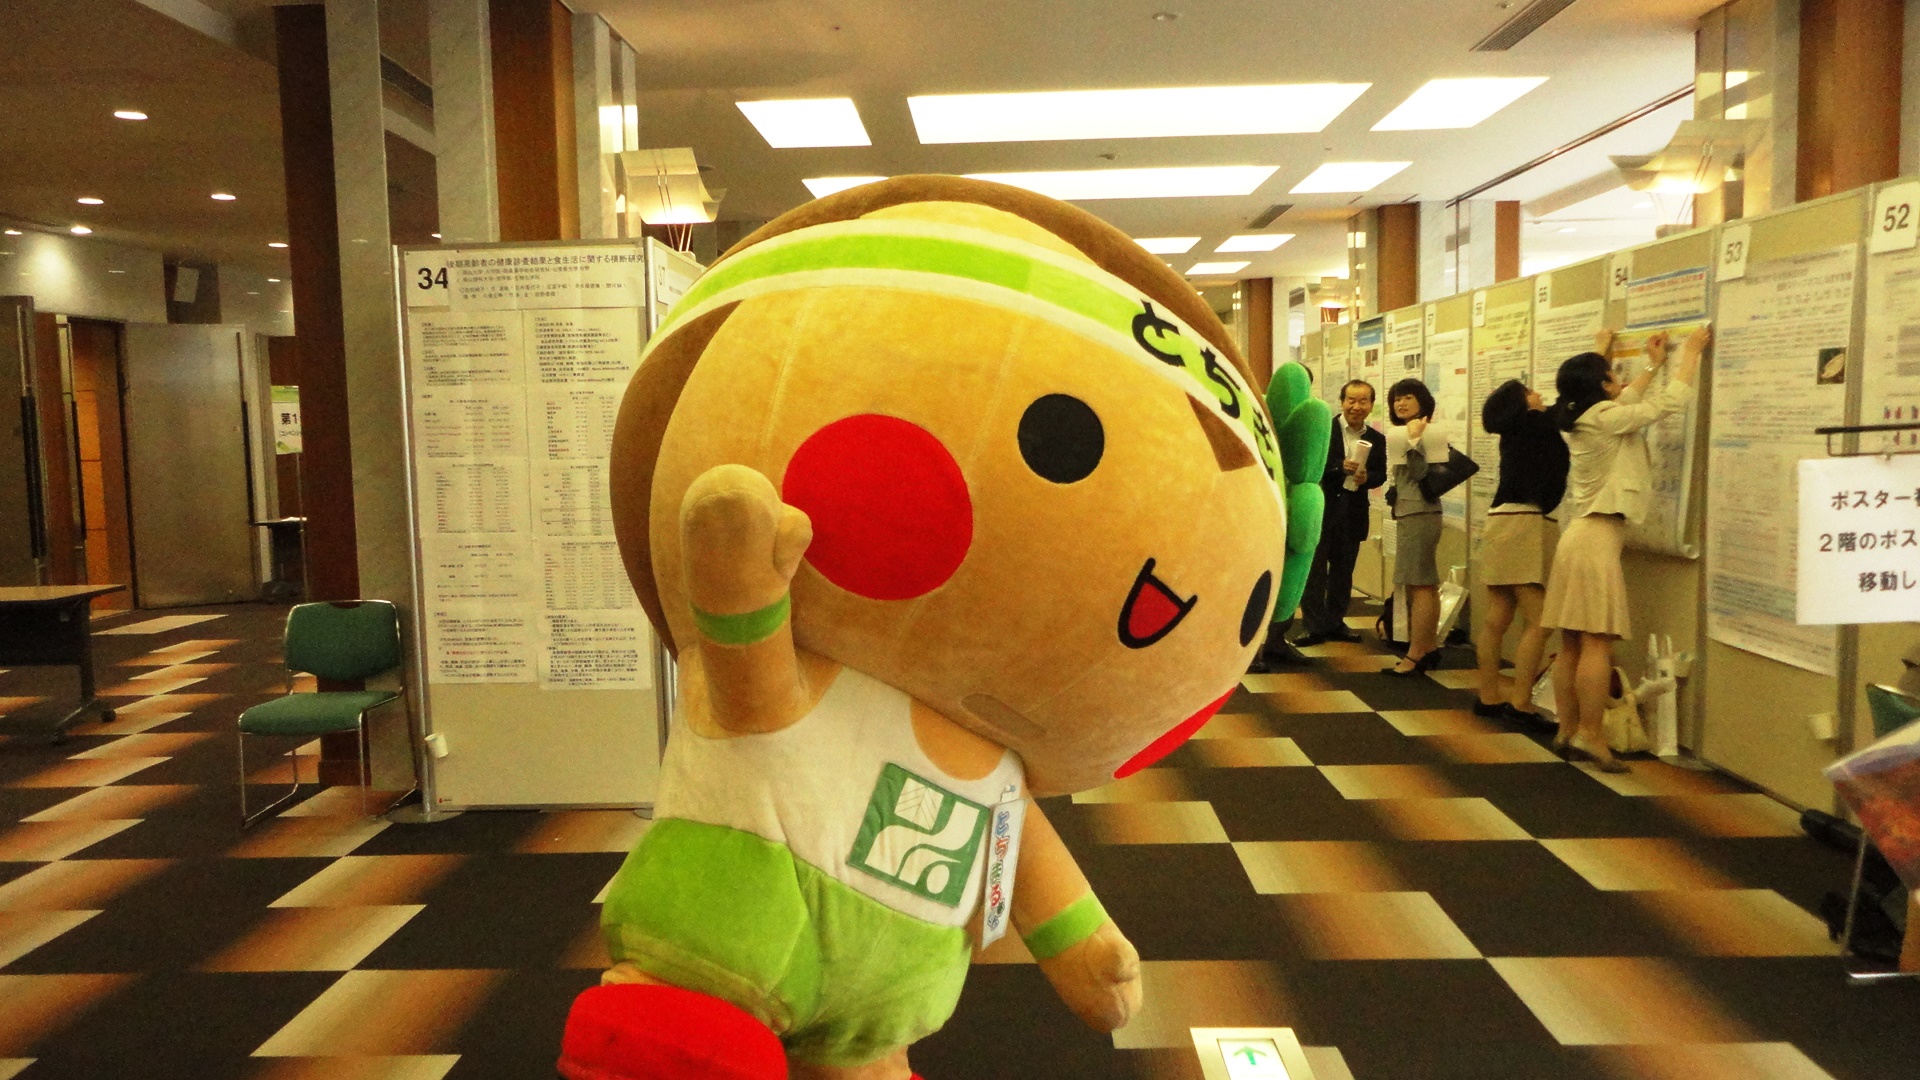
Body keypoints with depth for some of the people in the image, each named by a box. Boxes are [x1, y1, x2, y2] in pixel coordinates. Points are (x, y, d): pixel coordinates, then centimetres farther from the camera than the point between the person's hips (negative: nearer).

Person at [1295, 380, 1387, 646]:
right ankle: (1315, 626, 4)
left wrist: (1367, 477, -16)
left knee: (1343, 571, 12)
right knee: (1314, 569, -2)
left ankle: (1335, 623, 23)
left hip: (1353, 514, 3)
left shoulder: (1376, 440, 7)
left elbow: (1381, 474, 6)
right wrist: (1340, 466, -25)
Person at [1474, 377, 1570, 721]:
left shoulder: (1519, 431, 16)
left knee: (1497, 618, 10)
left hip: (1507, 523, 9)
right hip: (1524, 525, -9)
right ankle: (1520, 703, -8)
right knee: (1538, 621, -8)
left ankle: (1490, 696, 15)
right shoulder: (1531, 425, -7)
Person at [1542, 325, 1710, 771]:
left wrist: (1653, 365, 39)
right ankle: (1590, 737, -7)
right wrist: (1691, 353, 7)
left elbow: (1626, 402, 34)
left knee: (1571, 645, 8)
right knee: (1597, 644, -8)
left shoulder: (1584, 420, 14)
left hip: (1579, 535, 9)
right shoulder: (1606, 418, -10)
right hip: (1598, 539, -9)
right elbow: (1672, 401, -7)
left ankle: (1567, 731, 12)